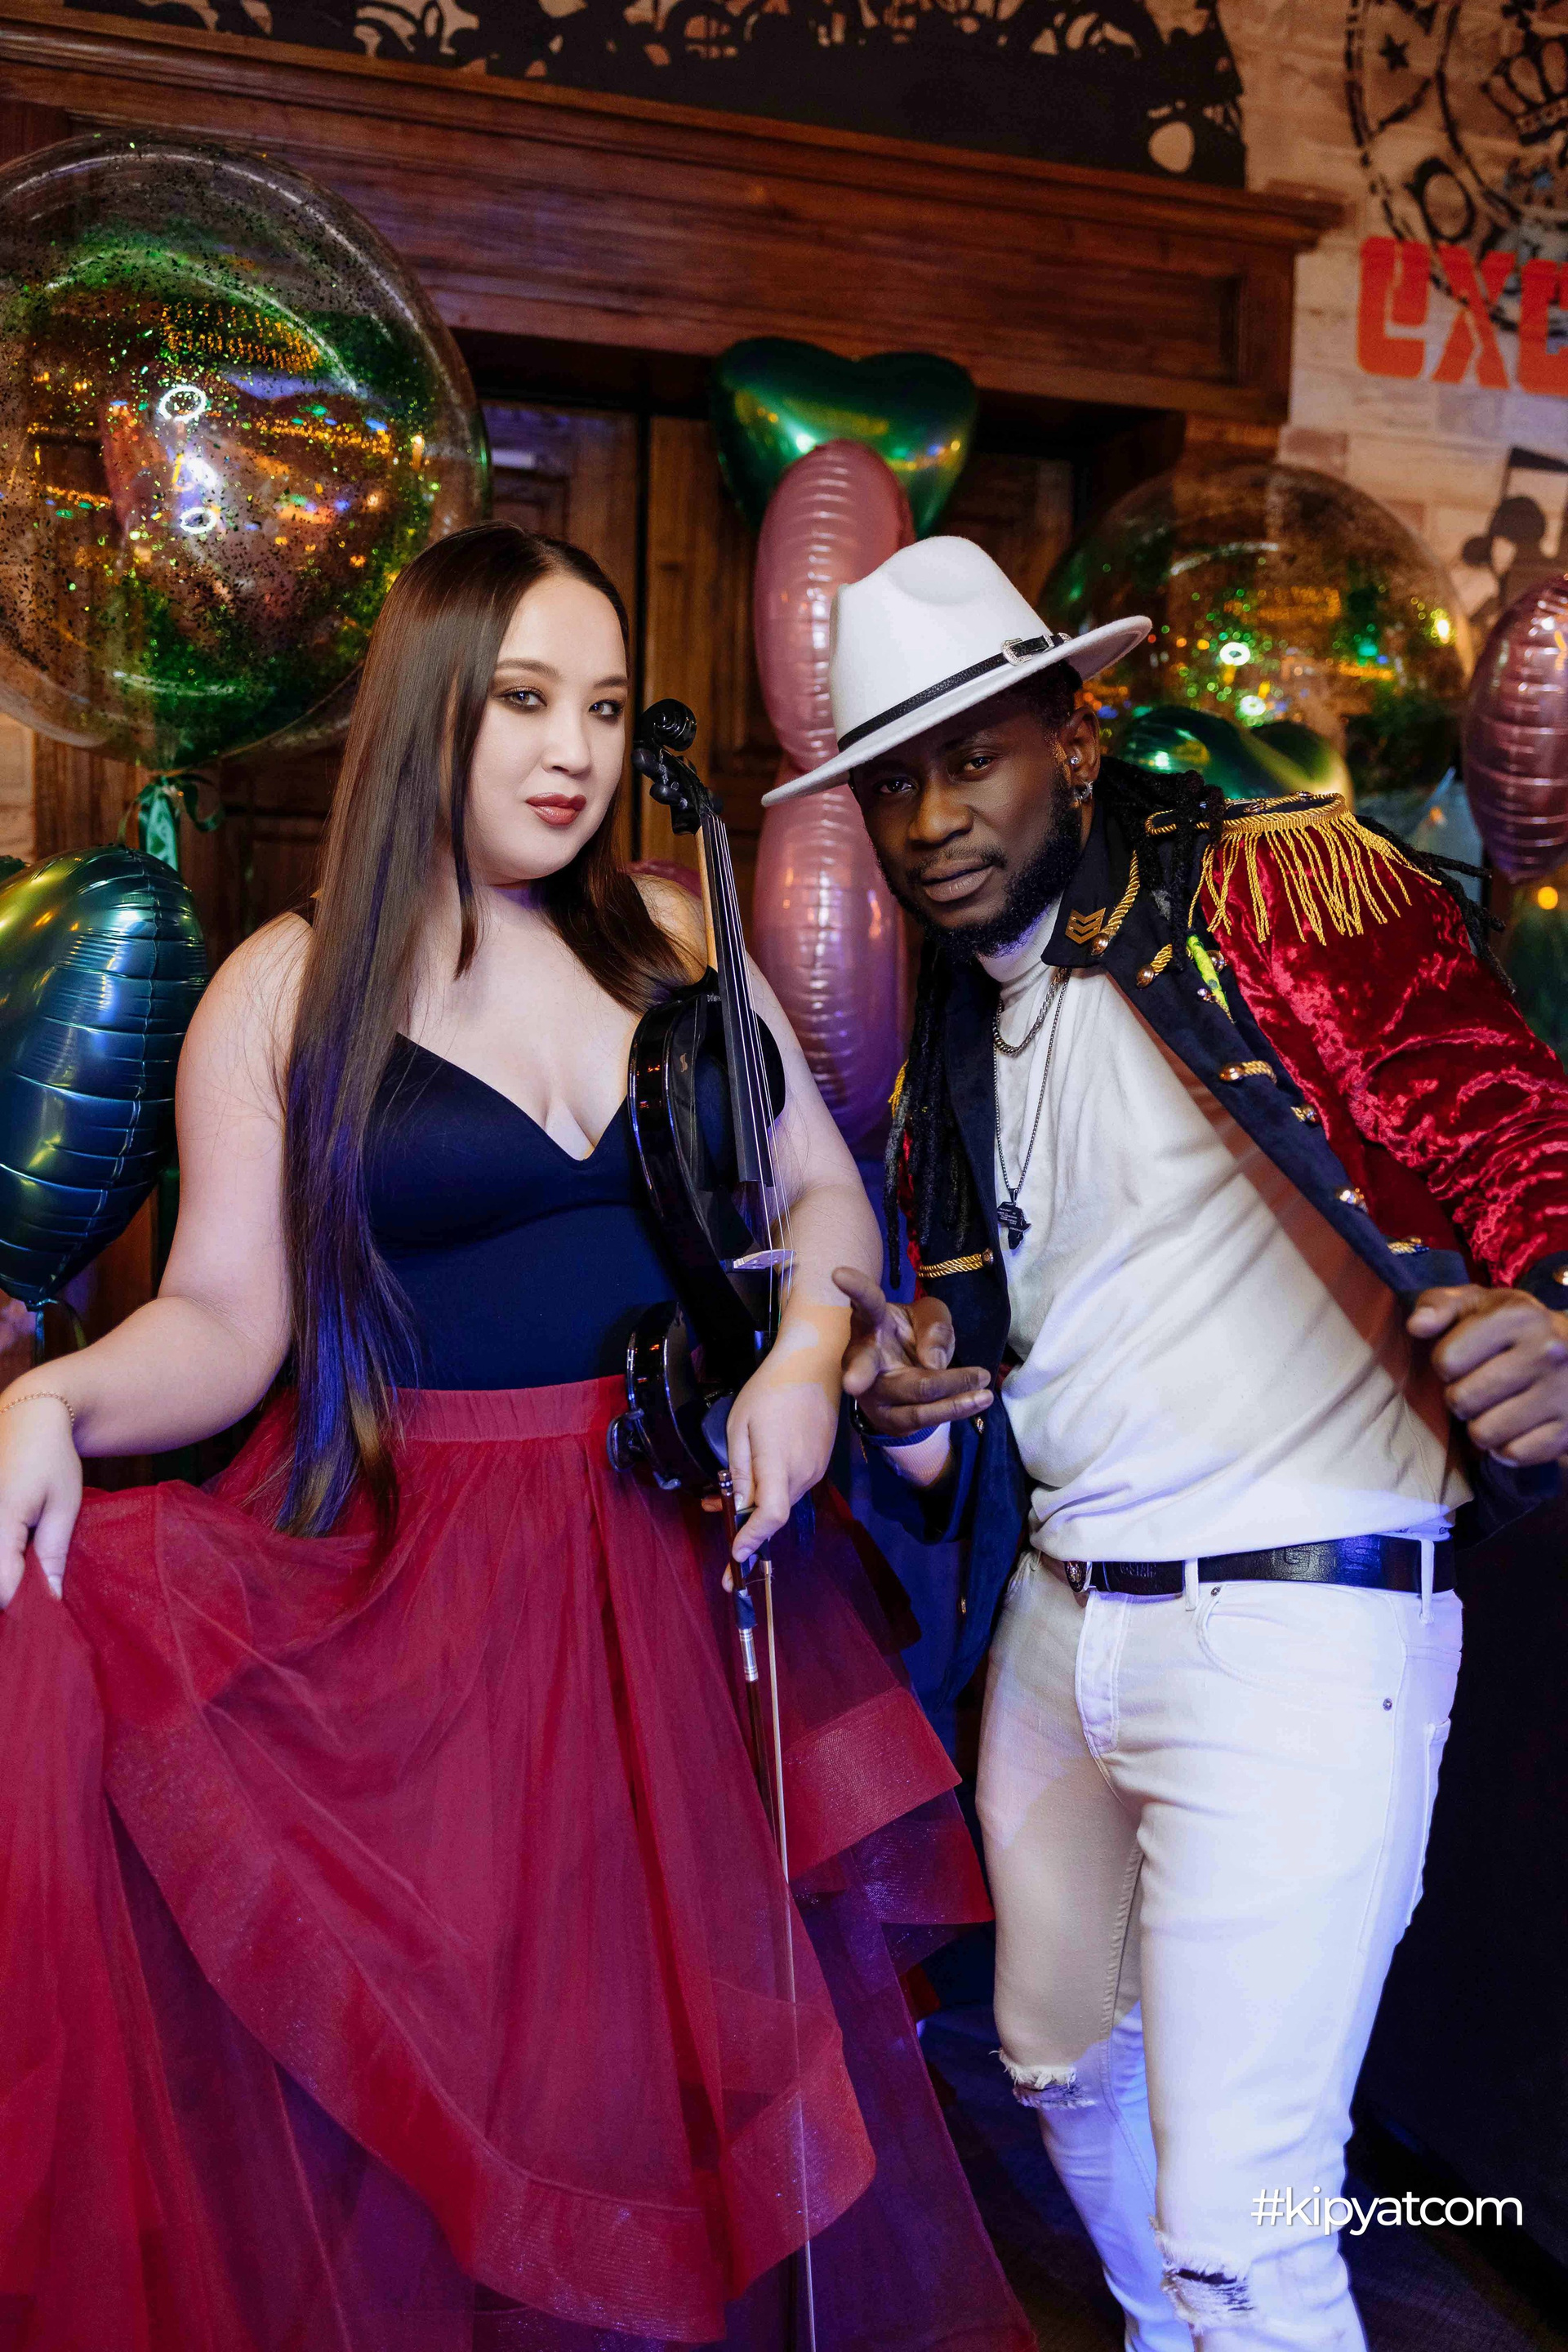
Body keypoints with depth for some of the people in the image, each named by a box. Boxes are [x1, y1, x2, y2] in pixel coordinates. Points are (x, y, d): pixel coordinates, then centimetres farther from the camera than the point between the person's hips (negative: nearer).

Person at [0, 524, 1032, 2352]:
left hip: (680, 1553, 3)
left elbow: (825, 1189, 9)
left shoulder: (674, 940, 6)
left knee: (684, 2009, 12)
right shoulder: (288, 989, -2)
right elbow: (225, 1316, -5)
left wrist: (808, 1348, -11)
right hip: (415, 1577, -2)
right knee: (439, 2049, 4)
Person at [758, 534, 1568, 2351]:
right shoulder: (950, 1047, 13)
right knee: (1062, 2062, 24)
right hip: (1055, 1618, 8)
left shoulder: (1281, 887, -9)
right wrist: (912, 1417, -2)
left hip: (1297, 1620, -7)